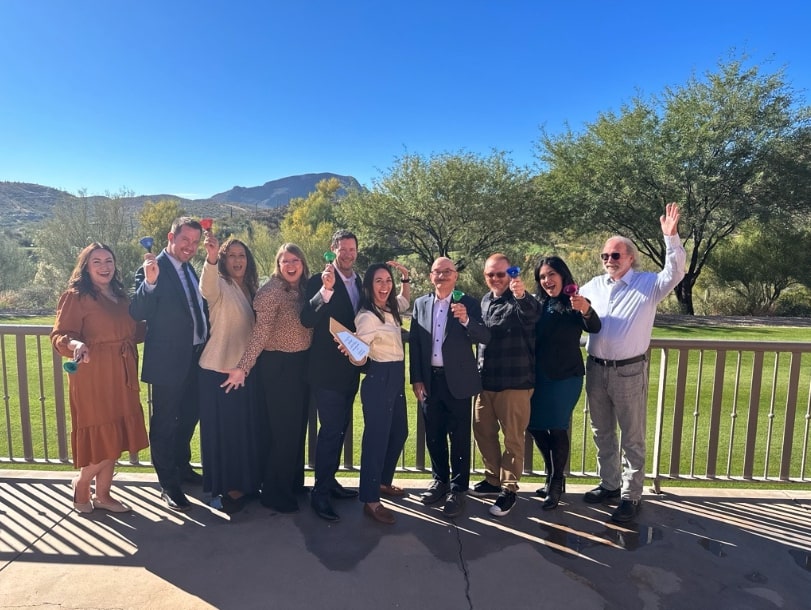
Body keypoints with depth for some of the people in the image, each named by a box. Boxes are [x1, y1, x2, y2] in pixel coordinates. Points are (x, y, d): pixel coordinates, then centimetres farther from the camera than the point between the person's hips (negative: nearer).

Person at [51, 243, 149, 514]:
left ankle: (102, 494, 27)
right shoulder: (75, 296, -9)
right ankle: (81, 483, 25)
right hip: (94, 377, -7)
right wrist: (75, 344, -34)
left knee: (116, 438, 12)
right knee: (103, 438, -2)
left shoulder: (120, 296, 13)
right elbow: (60, 335, -15)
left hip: (121, 378, 7)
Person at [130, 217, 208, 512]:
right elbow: (137, 313, -25)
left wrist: (206, 341, 10)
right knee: (164, 423, 7)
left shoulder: (190, 269, 9)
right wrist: (149, 282, -40)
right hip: (168, 360, -8)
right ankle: (168, 485, 21)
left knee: (188, 417, 22)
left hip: (195, 358, 8)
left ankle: (182, 467, 42)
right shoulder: (153, 269, -15)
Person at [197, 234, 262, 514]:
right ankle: (223, 488, 16)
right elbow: (206, 288, -34)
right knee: (223, 431, 2)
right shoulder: (220, 285, -9)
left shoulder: (249, 290, 11)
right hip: (219, 370, -6)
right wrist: (211, 258, -52)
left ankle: (244, 483, 29)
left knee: (246, 429, 14)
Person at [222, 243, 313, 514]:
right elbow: (261, 333, -21)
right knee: (283, 431, 2)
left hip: (302, 364, 7)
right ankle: (275, 493, 18)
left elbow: (310, 326, 8)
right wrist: (243, 367, -28)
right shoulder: (271, 291, -14)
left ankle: (293, 483, 35)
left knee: (298, 428, 18)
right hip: (279, 365, -7)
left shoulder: (305, 289, 7)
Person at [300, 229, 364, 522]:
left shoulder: (360, 283, 9)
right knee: (330, 430, -6)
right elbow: (307, 319, -22)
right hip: (327, 370, -7)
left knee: (340, 428, 16)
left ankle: (329, 480, 32)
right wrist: (326, 290, -34)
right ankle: (320, 493, 8)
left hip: (351, 369, 7)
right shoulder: (319, 281, -11)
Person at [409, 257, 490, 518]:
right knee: (433, 435, 14)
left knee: (459, 438, 5)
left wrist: (466, 320, -28)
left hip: (458, 381, -3)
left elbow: (485, 337, -11)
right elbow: (414, 344, 5)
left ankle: (457, 489, 17)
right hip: (429, 381, 3)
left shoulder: (468, 303, -2)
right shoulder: (420, 304, 7)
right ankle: (439, 480, 31)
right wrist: (416, 379, 0)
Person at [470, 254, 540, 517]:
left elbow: (532, 315, -35)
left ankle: (508, 488, 19)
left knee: (513, 437, 4)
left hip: (514, 381, -7)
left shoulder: (521, 301, -10)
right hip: (486, 380, 7)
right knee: (483, 431, 15)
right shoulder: (485, 301, 11)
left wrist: (521, 296, -52)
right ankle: (493, 479, 33)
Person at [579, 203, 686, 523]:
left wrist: (671, 237, -32)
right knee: (602, 432, 16)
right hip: (595, 369, 5)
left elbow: (674, 273, -22)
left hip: (629, 371, -5)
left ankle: (631, 495, 19)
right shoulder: (595, 285, 9)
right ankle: (609, 484, 33)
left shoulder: (648, 284, -4)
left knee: (632, 437, 7)